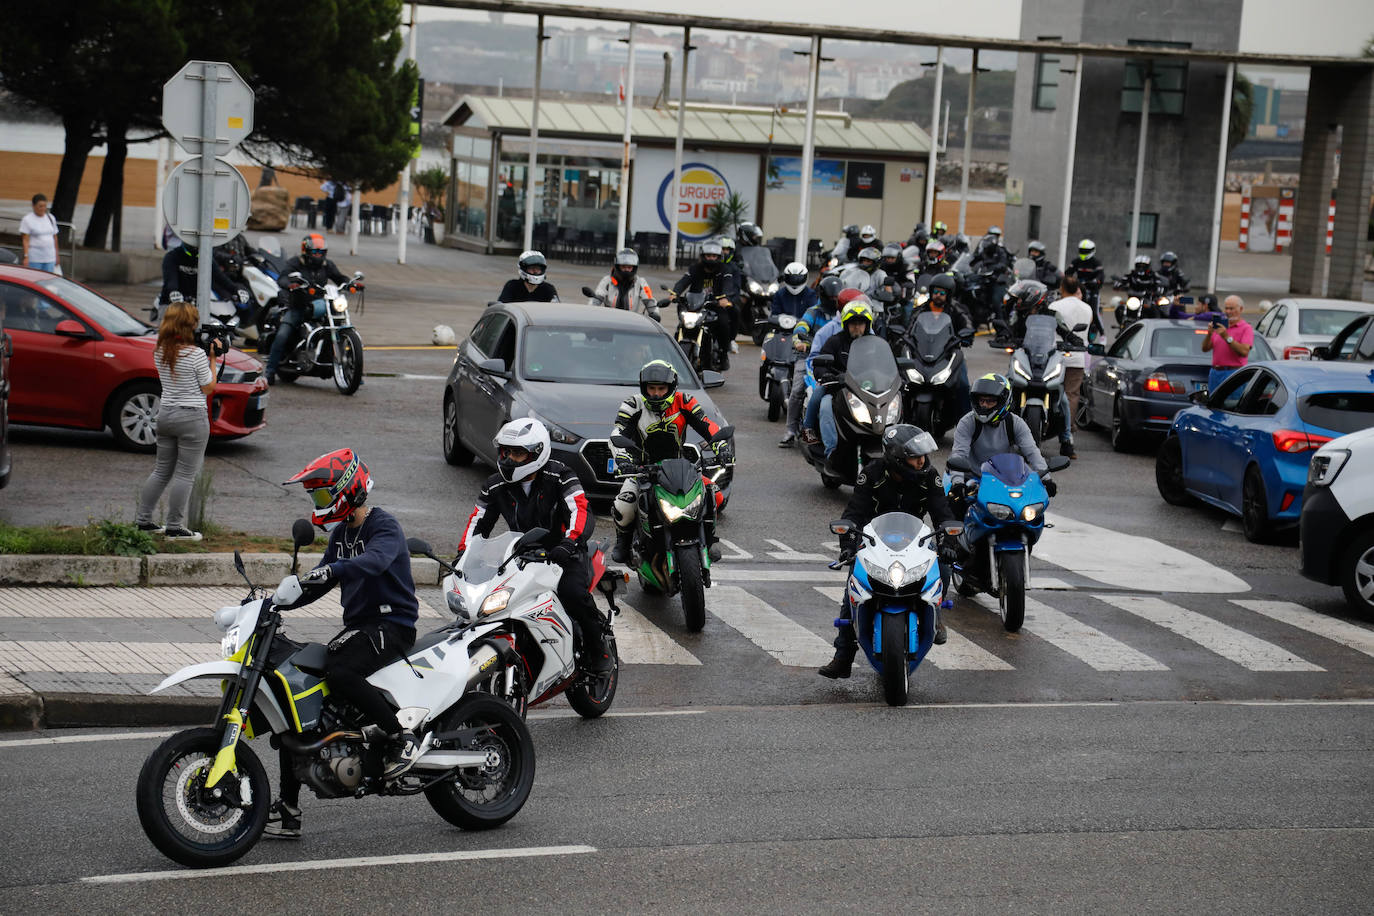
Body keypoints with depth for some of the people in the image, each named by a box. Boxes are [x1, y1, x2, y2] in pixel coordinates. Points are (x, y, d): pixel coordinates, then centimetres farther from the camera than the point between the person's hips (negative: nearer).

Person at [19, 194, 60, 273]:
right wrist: (26, 257, -19)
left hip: (49, 257, 5)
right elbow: (25, 240, -11)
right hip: (34, 258, -5)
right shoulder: (27, 220, -7)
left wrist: (56, 255, 13)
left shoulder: (51, 218, 9)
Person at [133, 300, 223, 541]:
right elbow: (208, 388, -9)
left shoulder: (159, 351, 3)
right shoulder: (195, 354, -17)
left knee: (161, 470, 17)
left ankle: (143, 520, 20)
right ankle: (175, 528, 3)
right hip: (192, 416, -7)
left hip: (165, 413, 7)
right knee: (185, 475, 0)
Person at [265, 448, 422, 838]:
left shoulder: (385, 526, -11)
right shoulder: (341, 533, 17)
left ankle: (401, 737, -19)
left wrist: (333, 569, -49)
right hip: (357, 626, 9)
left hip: (392, 626, -9)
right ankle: (287, 810, 3)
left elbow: (375, 560, -33)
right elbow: (319, 582, 22)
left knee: (338, 671, -36)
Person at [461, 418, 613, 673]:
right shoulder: (496, 487, 5)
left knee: (572, 592, -33)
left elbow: (580, 511, -21)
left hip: (564, 553, -5)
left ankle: (598, 646, -9)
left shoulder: (559, 476, -10)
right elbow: (478, 521, 11)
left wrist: (569, 543, -40)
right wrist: (463, 554, -6)